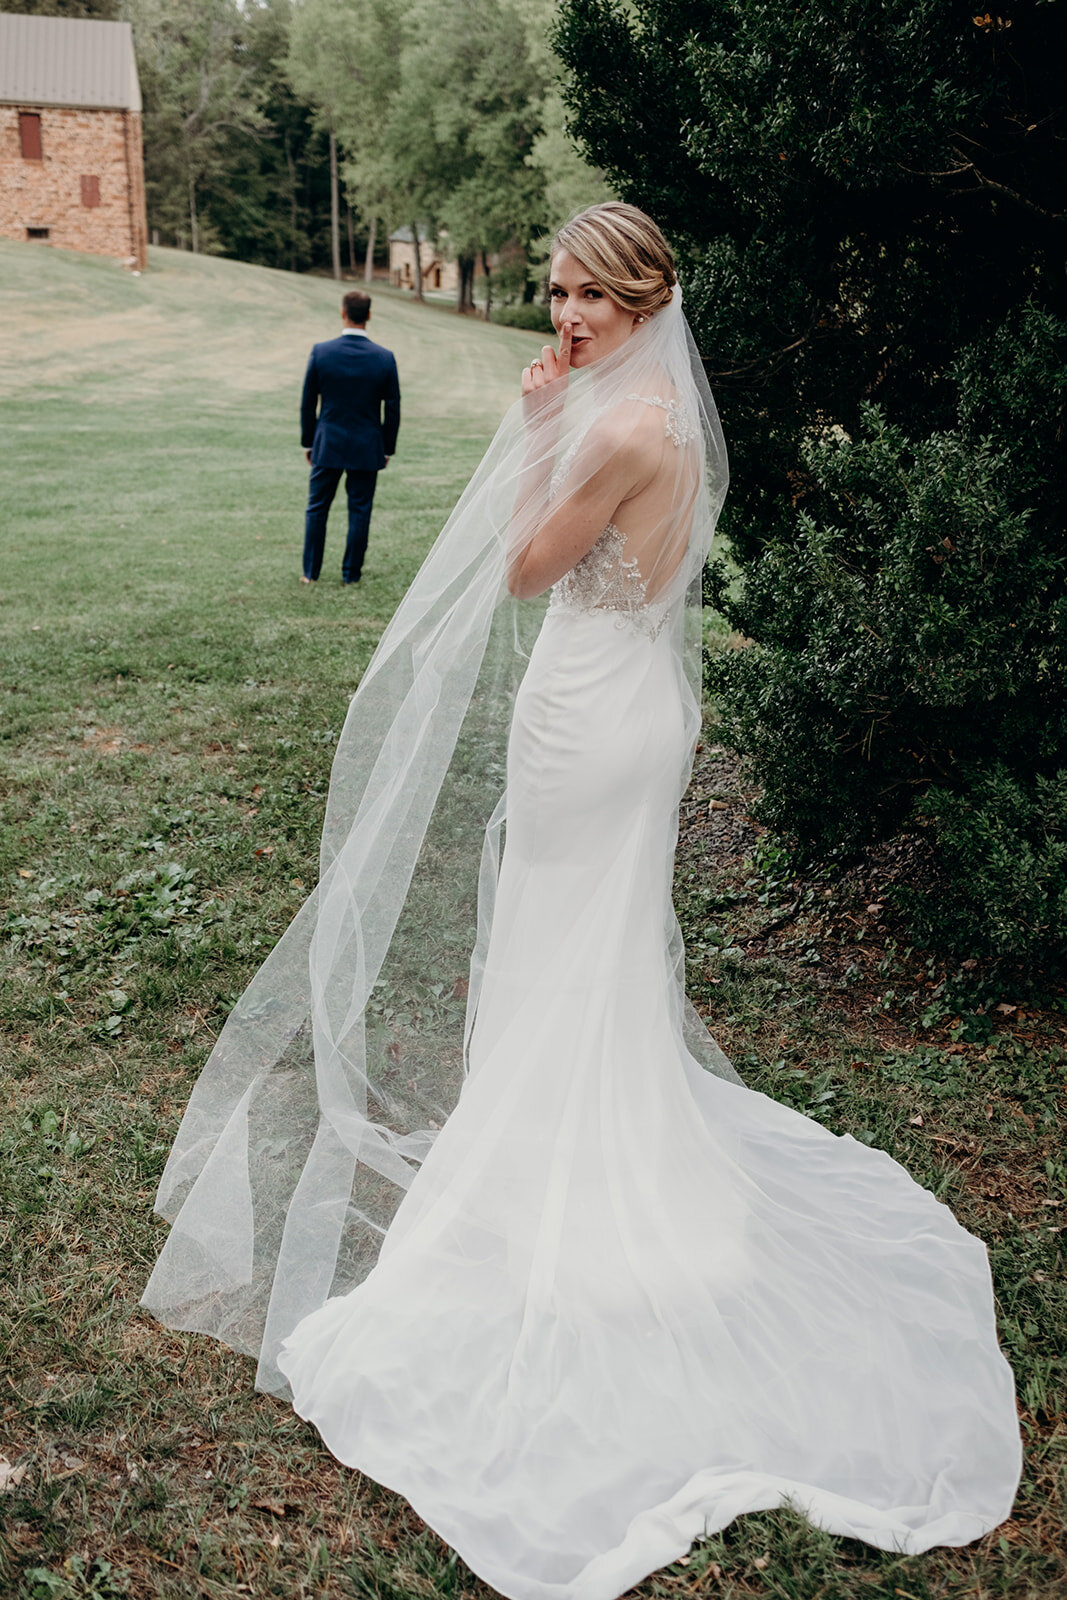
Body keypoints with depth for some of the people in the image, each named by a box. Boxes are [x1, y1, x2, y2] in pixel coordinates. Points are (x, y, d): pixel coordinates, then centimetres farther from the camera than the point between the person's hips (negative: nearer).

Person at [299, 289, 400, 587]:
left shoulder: (321, 352, -8)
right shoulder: (385, 358, -7)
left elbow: (308, 403, -2)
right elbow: (392, 409, -1)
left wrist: (308, 442, 9)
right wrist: (387, 448, 10)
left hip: (328, 445, 0)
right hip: (368, 448, 0)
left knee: (317, 508, 12)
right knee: (360, 510, 9)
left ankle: (311, 573, 18)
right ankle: (351, 574, 14)